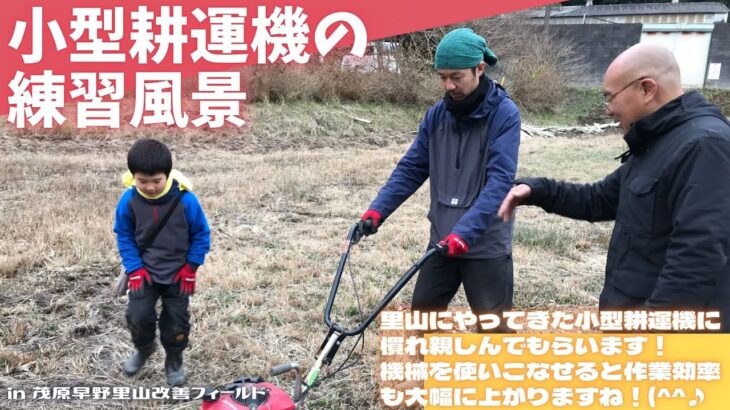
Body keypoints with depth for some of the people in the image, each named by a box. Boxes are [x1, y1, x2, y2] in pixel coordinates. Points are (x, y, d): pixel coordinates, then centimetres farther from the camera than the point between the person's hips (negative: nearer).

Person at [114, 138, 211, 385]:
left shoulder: (185, 199, -22)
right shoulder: (129, 200, -16)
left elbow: (201, 234, -9)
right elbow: (124, 235, -2)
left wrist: (190, 268, -9)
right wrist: (134, 269, -9)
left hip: (178, 272, -1)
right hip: (145, 271, 1)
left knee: (176, 321, 7)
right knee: (137, 316, -1)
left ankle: (174, 361, 33)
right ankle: (144, 349, 33)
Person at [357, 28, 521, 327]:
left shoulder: (504, 114, -13)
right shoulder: (437, 114, 2)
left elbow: (500, 180, -21)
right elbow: (411, 168, 4)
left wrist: (464, 232, -31)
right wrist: (378, 210, -8)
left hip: (486, 244, -5)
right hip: (442, 240, 5)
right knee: (422, 316, 15)